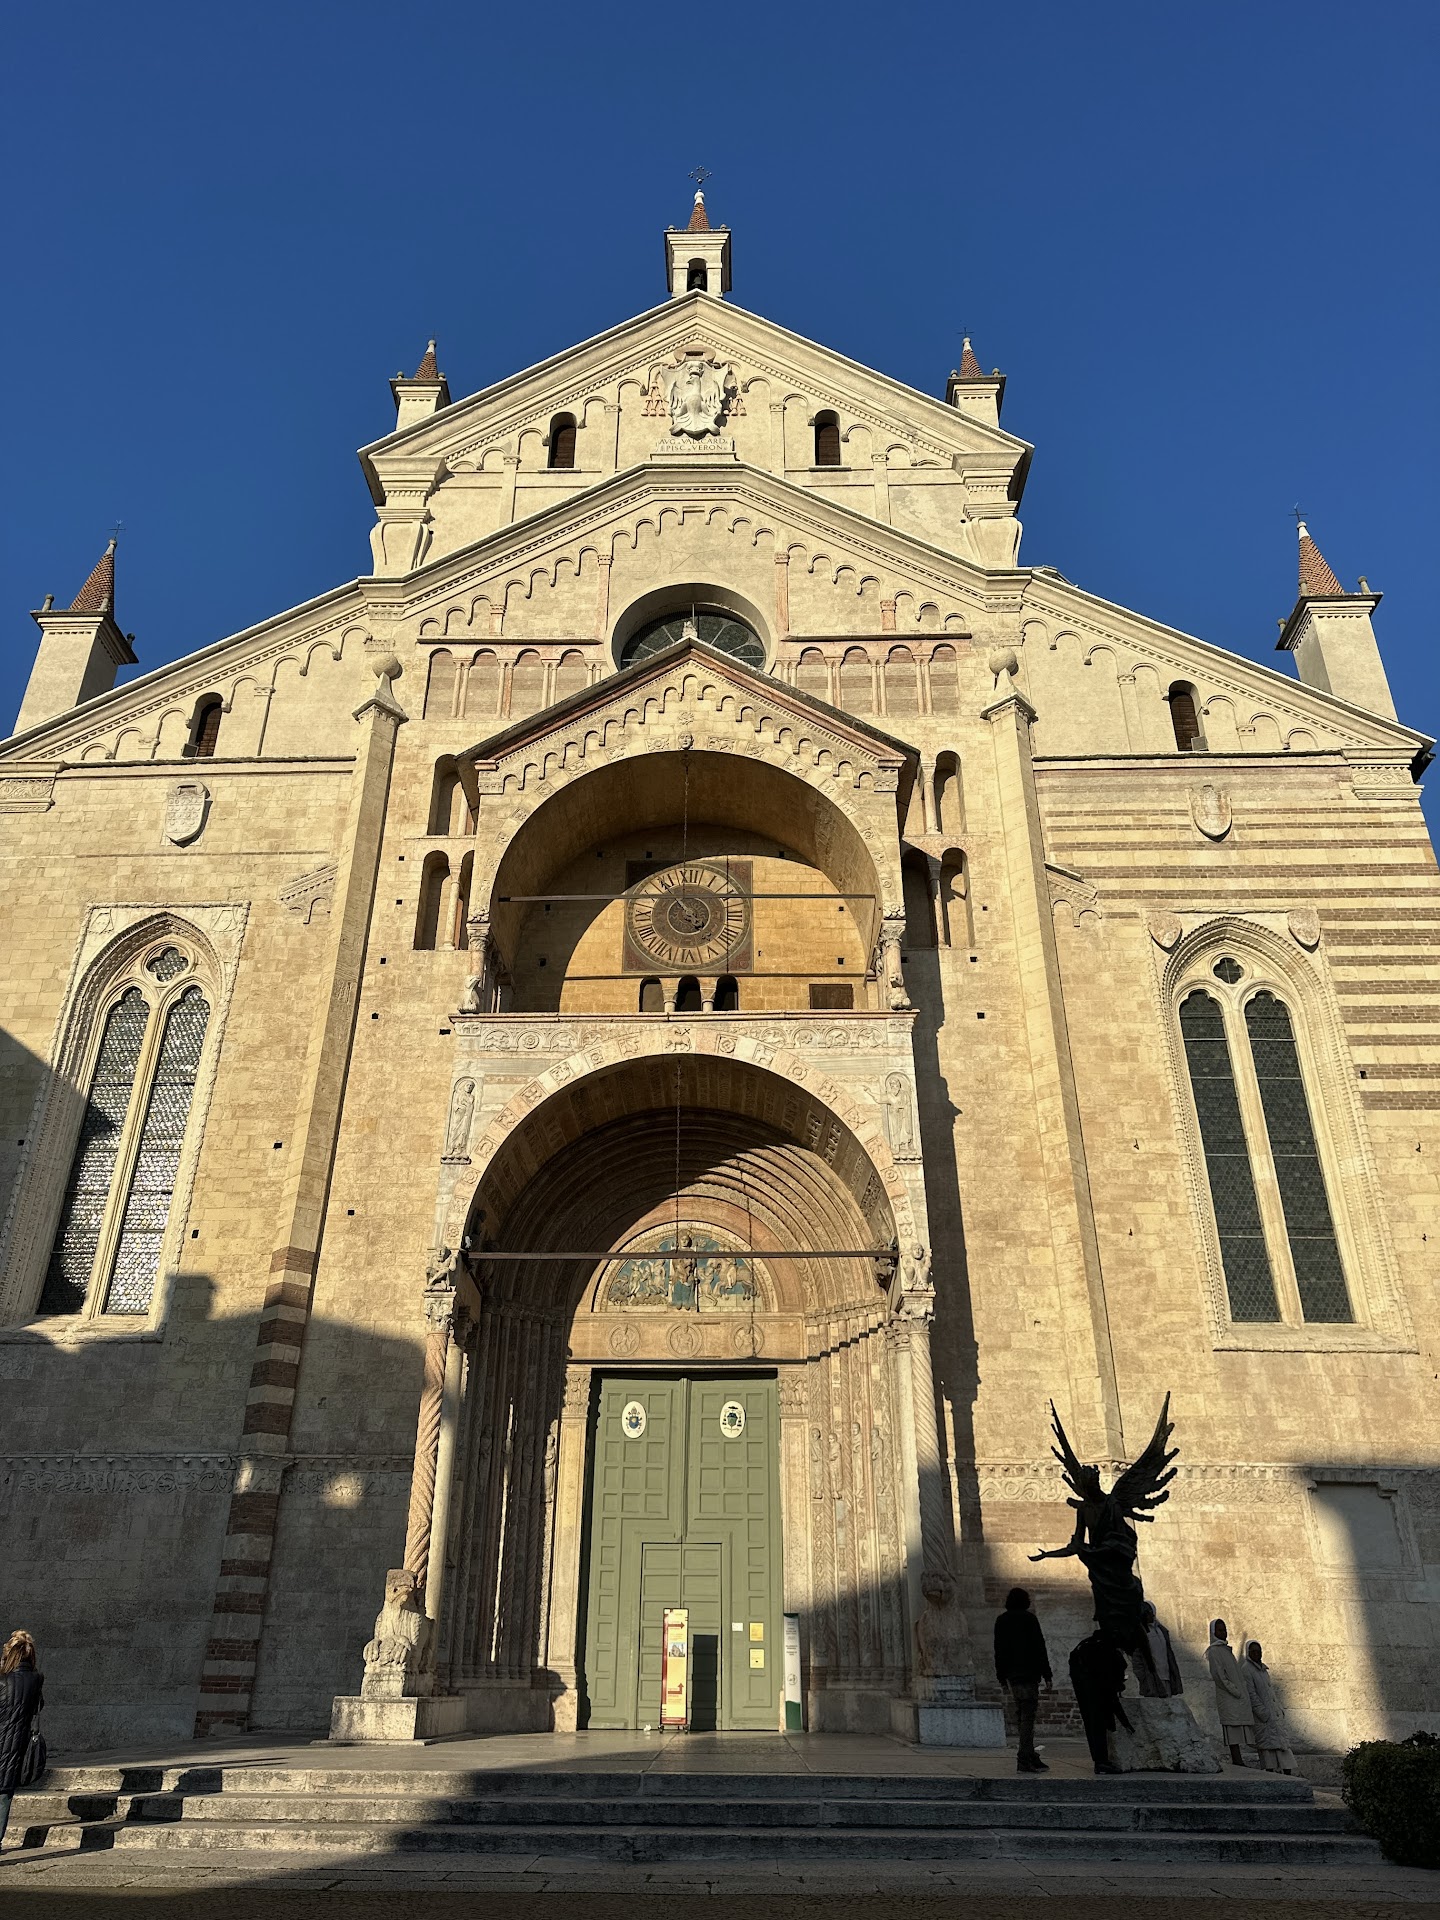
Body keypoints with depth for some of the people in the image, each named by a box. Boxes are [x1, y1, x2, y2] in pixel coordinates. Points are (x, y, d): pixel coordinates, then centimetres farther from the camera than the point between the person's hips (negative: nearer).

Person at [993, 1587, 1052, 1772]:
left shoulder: (1001, 1621, 13)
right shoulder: (1028, 1618, -5)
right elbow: (1039, 1648, -9)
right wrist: (1047, 1675, -7)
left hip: (1011, 1675, 6)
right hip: (1028, 1674, -6)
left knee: (1021, 1715, 13)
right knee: (1027, 1716, -6)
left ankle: (1029, 1756, 16)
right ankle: (1025, 1760, -10)